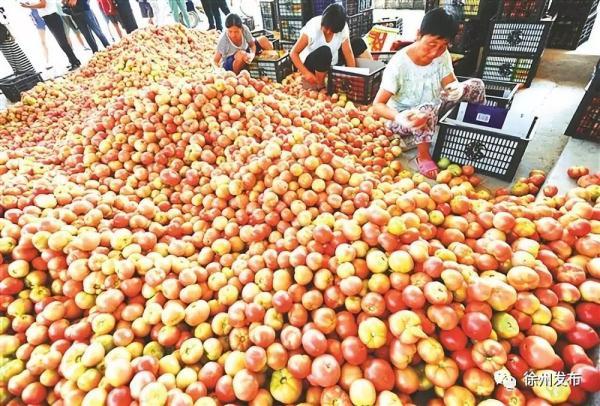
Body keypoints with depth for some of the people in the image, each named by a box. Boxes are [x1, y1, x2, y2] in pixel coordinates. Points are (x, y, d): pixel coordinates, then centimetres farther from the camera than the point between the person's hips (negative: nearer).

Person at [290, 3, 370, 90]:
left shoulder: (343, 28, -16)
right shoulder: (313, 27, -26)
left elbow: (348, 53, -14)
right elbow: (294, 53, -24)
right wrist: (306, 73, -35)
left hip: (332, 63, 5)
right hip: (311, 64, -5)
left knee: (358, 43, -5)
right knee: (325, 51, -38)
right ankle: (320, 85, -18)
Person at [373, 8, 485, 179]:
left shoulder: (442, 55, -8)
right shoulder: (399, 64, -25)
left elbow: (450, 84, -5)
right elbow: (378, 104, -27)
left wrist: (455, 88, -30)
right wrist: (399, 117, -46)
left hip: (432, 112, 6)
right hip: (405, 119, -5)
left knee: (476, 85, -7)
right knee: (428, 109, -38)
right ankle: (423, 156, -14)